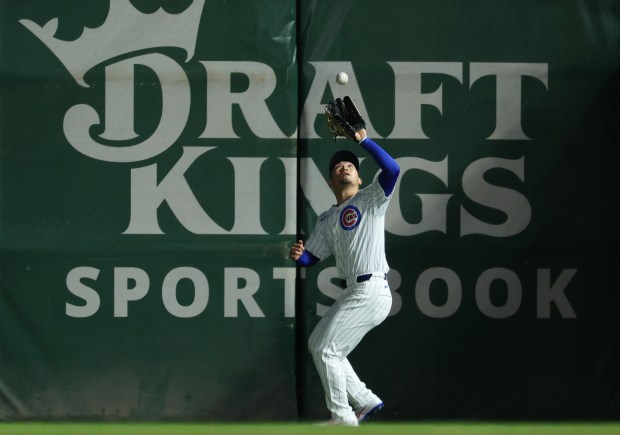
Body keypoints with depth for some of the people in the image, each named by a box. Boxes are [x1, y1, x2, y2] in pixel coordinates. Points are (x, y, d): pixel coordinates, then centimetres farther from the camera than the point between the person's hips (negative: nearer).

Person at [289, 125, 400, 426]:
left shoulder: (370, 200, -1)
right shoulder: (327, 220, 19)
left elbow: (392, 170, -18)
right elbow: (311, 257, 17)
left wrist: (363, 140, -20)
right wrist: (298, 255, -5)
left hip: (371, 291, -9)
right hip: (354, 293, 9)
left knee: (326, 350, -8)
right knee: (318, 345, 14)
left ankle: (343, 418, 0)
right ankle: (365, 401, 17)